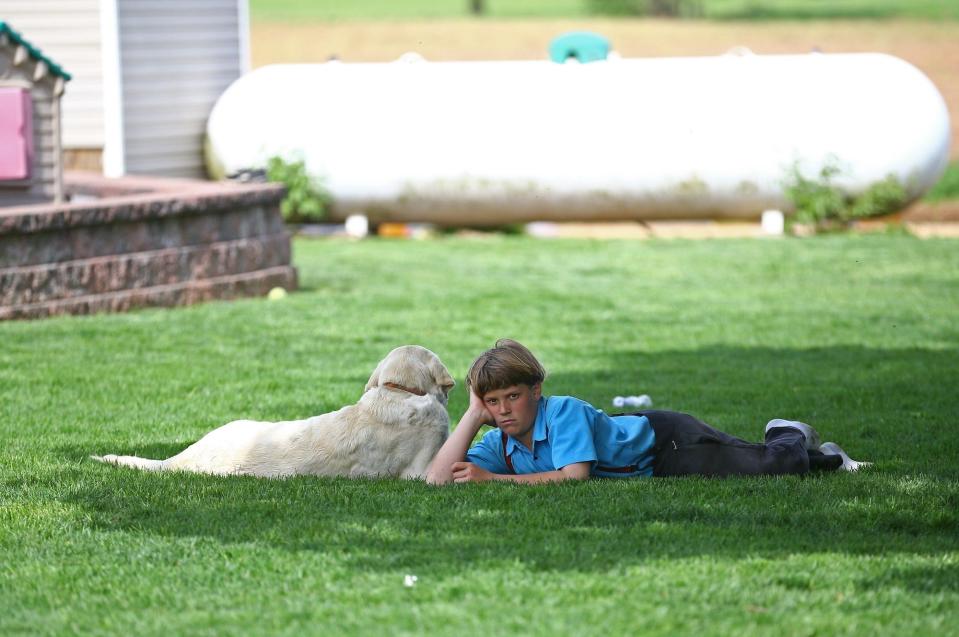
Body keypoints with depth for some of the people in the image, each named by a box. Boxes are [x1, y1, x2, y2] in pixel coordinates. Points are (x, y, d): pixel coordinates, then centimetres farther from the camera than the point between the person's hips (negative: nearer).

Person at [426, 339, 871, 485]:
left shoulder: (564, 412, -30)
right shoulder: (499, 445, -11)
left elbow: (575, 475, -40)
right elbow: (438, 480, -19)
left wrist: (492, 479, -37)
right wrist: (474, 414, -23)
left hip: (663, 439, -6)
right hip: (649, 470, 6)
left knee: (771, 467, -14)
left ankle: (791, 438, 20)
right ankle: (817, 455, 44)